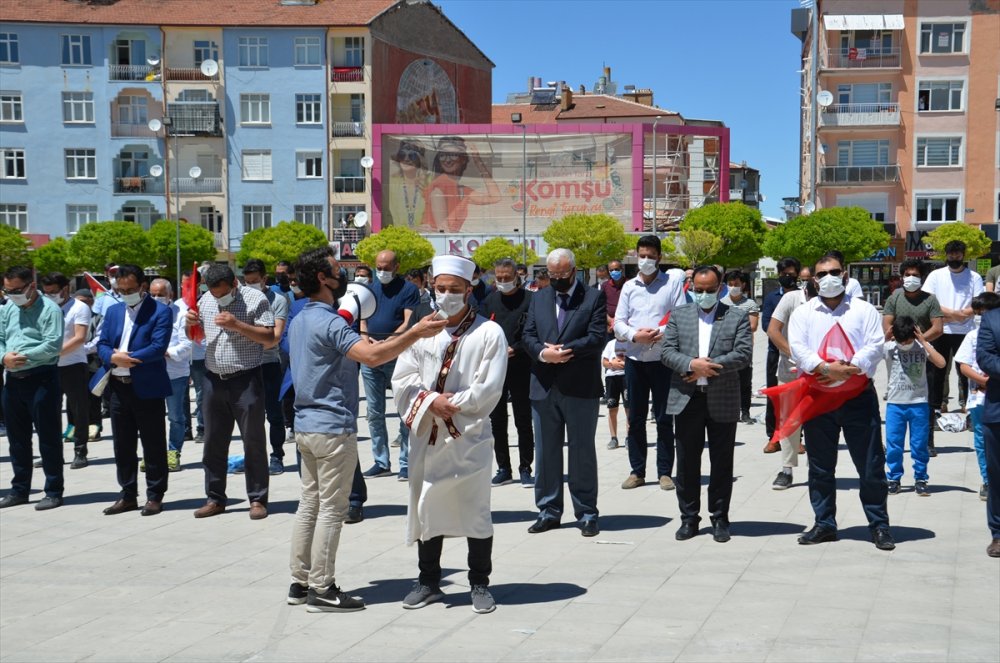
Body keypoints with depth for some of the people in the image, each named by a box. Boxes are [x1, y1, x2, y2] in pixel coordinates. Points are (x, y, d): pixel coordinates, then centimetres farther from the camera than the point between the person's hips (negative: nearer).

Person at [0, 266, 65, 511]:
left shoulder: (49, 309, -9)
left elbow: (53, 345, -18)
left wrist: (23, 356, -18)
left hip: (42, 379, -7)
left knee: (48, 436, -1)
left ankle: (54, 492, 5)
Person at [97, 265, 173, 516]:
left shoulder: (160, 312, -5)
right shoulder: (113, 311, 14)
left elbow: (158, 347, -15)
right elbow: (102, 344, 8)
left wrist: (127, 358, -15)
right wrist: (114, 358, -13)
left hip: (148, 389, -6)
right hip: (119, 388, 6)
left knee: (153, 445, 2)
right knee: (123, 446, 11)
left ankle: (155, 496, 11)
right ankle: (128, 496, 21)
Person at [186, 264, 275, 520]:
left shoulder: (255, 299, -7)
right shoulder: (205, 300, 9)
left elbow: (269, 338, -13)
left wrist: (237, 325, -22)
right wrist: (191, 323, -4)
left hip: (246, 381, -5)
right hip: (214, 380, 5)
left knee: (253, 442, 0)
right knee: (214, 442, 9)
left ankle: (258, 499, 7)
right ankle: (215, 499, 18)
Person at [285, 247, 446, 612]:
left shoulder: (299, 321, 13)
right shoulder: (329, 323, -18)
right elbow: (372, 355, -32)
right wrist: (415, 332, -31)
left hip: (306, 424, 10)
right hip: (333, 427, -10)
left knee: (309, 503, 14)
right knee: (331, 509, -3)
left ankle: (300, 582, 19)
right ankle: (321, 590, 1)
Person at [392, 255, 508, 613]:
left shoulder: (488, 333, -4)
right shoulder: (421, 331, 8)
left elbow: (488, 390, -9)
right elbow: (402, 379, 3)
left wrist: (450, 404, -12)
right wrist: (430, 401, -13)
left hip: (470, 438, -3)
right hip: (426, 437, 4)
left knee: (475, 512, 5)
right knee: (426, 508, 11)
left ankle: (480, 584, 18)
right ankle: (428, 581, 25)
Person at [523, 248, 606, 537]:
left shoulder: (594, 298, 0)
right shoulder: (539, 298, 13)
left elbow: (598, 338, -10)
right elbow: (528, 336, 6)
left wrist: (562, 351, -17)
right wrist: (543, 353, -15)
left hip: (581, 388, -4)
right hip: (544, 387, 4)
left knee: (582, 452, 4)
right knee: (546, 451, 9)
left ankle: (586, 513, 12)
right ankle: (549, 511, 18)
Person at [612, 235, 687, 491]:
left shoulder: (672, 281, 0)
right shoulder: (629, 286, 9)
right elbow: (618, 323, 5)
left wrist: (662, 333, -21)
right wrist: (635, 335, -14)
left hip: (663, 358, -3)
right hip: (634, 358, 3)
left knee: (664, 418, 1)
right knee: (636, 418, 7)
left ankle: (664, 472, 8)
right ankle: (637, 471, 14)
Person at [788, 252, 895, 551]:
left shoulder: (864, 310, 7)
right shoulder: (803, 313, 9)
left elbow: (875, 345, -4)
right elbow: (798, 348, -5)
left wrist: (850, 367, -20)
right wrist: (825, 368, -21)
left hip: (859, 395, -1)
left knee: (871, 465, 1)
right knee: (820, 466, 8)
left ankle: (879, 525, 11)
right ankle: (824, 524, 19)